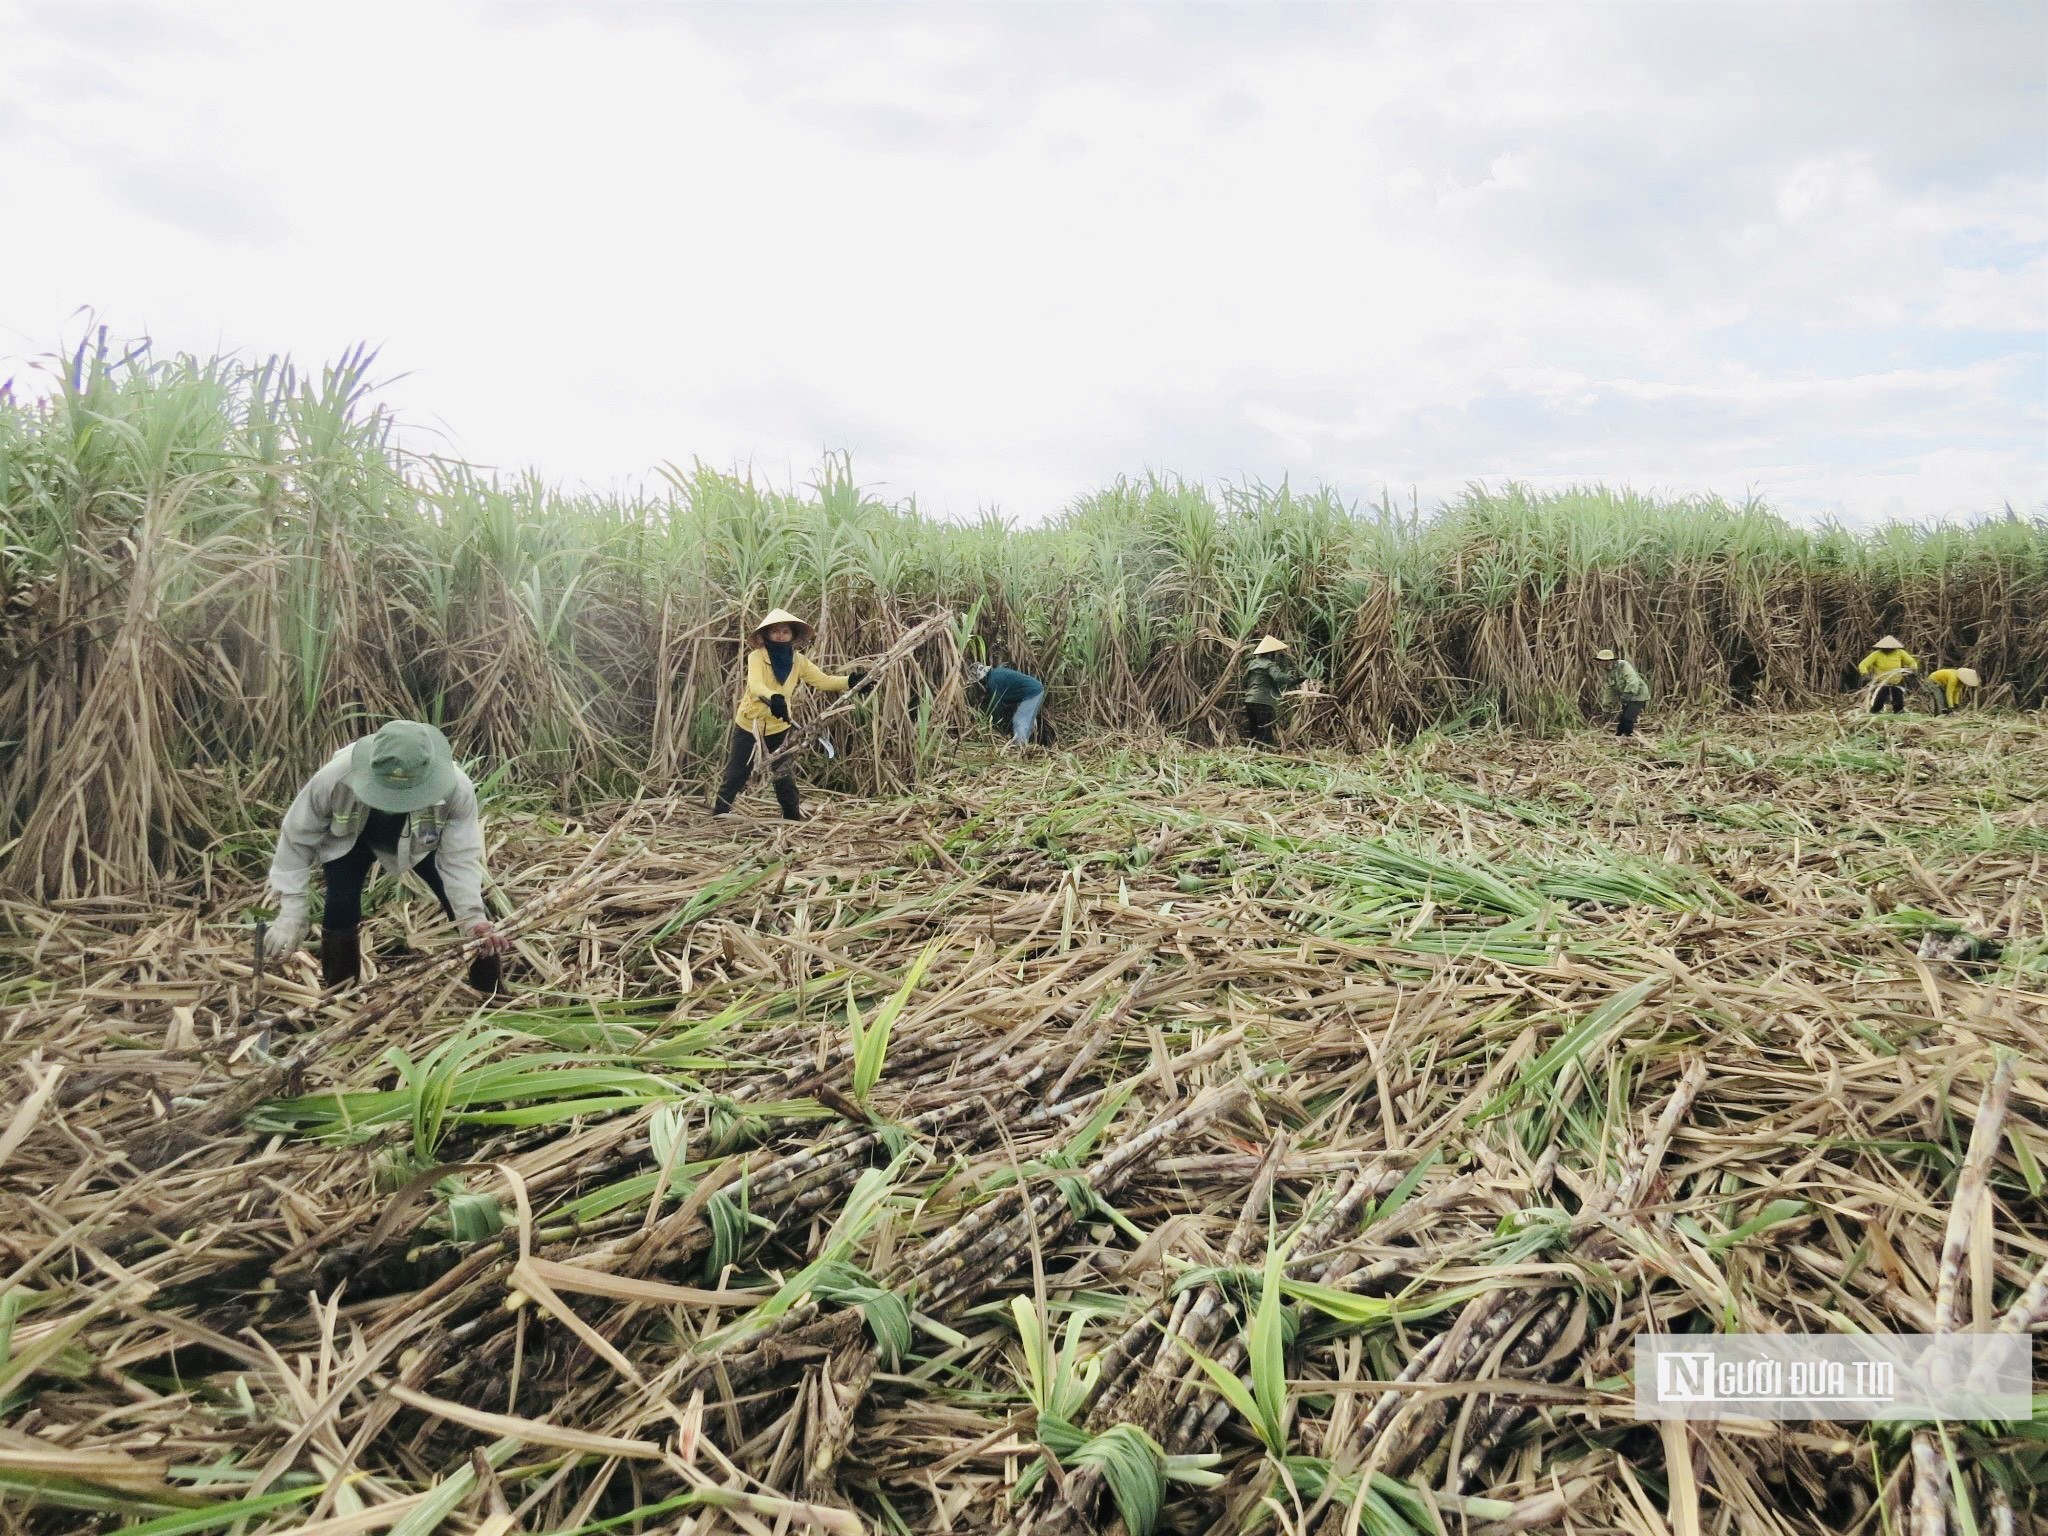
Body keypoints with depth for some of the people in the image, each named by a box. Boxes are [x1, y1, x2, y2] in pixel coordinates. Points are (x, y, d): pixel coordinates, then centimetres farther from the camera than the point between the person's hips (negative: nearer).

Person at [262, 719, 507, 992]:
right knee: (341, 908, -20)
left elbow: (460, 858, -31)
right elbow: (297, 839, -24)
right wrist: (291, 914, -25)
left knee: (466, 906, -8)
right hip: (350, 839, 0)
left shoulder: (456, 788, -41)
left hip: (423, 839, 1)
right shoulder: (334, 778, -41)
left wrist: (475, 919, -45)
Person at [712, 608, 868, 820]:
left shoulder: (799, 661, -3)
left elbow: (823, 680, -9)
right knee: (736, 775, 1)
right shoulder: (757, 657, -18)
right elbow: (755, 685, -34)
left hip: (778, 726, 3)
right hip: (748, 724, -3)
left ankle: (793, 818, 21)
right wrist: (773, 698, -55)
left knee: (785, 776, 9)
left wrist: (851, 681, -25)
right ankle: (719, 815, 13)